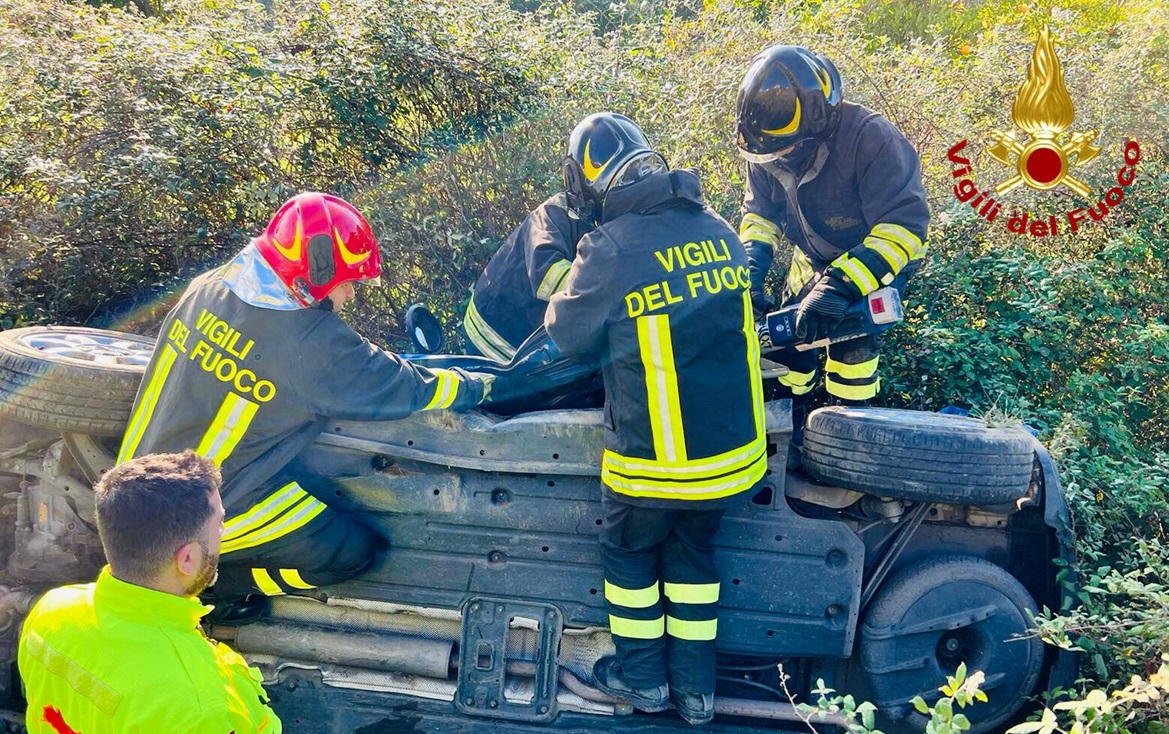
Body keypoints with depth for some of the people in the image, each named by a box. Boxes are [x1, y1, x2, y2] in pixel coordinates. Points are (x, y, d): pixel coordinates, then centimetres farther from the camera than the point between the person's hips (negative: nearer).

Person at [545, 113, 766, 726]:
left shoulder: (610, 249, -17)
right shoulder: (719, 231, 0)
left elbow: (566, 334, -3)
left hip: (654, 458, -5)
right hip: (734, 449, 5)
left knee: (629, 552, 20)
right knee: (693, 551, 24)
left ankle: (644, 676, 35)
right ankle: (696, 687, 32)